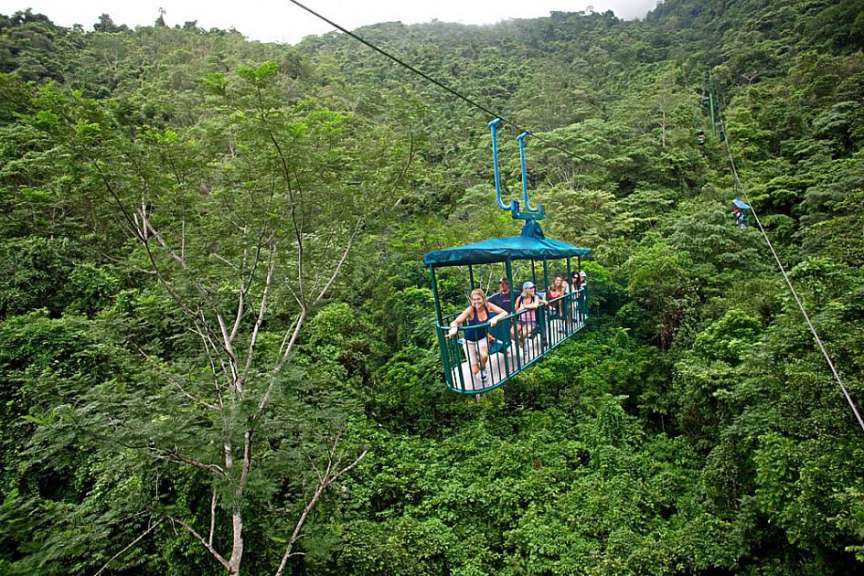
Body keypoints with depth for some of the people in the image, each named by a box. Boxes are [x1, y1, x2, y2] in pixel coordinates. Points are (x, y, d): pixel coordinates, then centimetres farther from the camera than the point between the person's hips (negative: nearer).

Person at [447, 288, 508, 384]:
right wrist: (454, 328, -57)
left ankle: (483, 368, 6)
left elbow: (504, 313, -16)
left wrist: (495, 318, -36)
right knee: (475, 371, -4)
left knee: (483, 355, -32)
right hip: (470, 341, -2)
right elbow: (455, 322, -34)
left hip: (483, 338, 2)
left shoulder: (488, 305, -16)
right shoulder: (470, 310, -26)